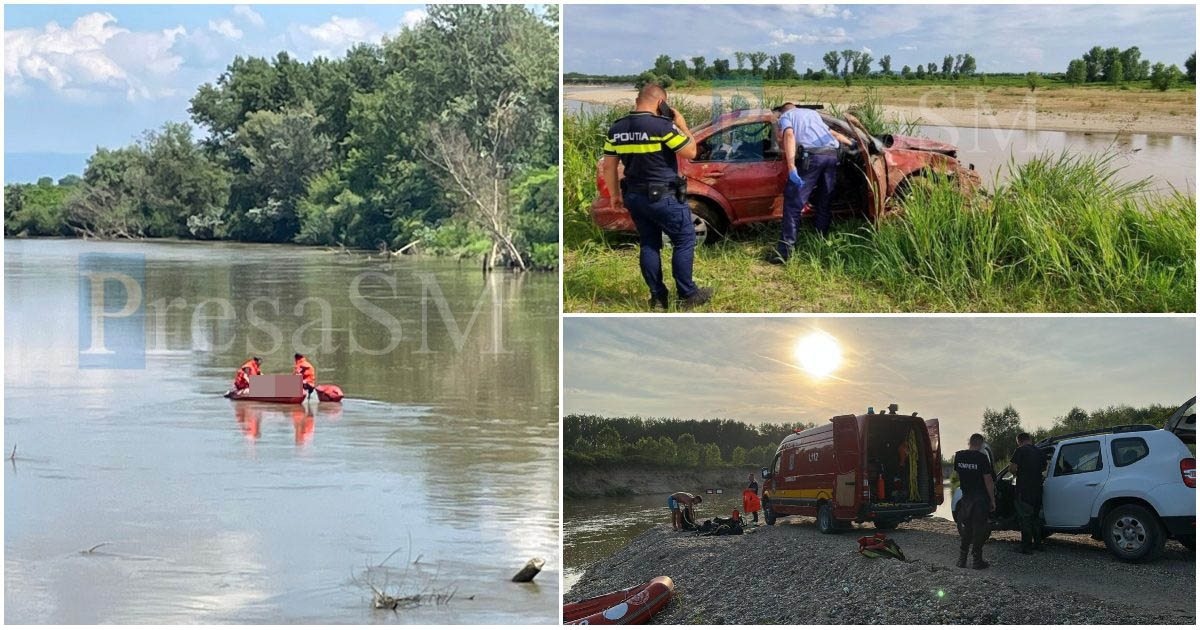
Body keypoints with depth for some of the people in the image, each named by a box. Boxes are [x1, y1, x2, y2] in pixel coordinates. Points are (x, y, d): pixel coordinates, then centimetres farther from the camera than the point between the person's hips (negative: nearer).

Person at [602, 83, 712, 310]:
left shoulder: (616, 129, 3)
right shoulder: (661, 125, -17)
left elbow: (608, 166, 7)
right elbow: (690, 152, -11)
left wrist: (615, 195, 17)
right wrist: (682, 125, -2)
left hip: (634, 197, 6)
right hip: (663, 197, -6)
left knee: (649, 244, 14)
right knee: (684, 241, 5)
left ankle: (657, 296, 16)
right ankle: (687, 295, 6)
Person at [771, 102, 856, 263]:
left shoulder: (785, 117, 15)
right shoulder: (812, 113, 33)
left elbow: (789, 135, -5)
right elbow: (833, 133, 42)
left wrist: (791, 167, -16)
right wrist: (851, 143, 61)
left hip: (810, 157, -5)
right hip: (832, 155, 5)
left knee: (793, 204, -4)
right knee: (825, 205, 18)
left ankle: (785, 251, -11)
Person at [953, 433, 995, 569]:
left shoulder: (959, 456, 0)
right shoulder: (982, 458, -15)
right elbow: (988, 480, -13)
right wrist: (992, 500, -6)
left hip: (966, 497, 4)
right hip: (980, 499, -4)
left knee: (964, 529, 13)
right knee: (979, 529, 2)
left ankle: (962, 560, 13)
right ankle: (976, 560, 2)